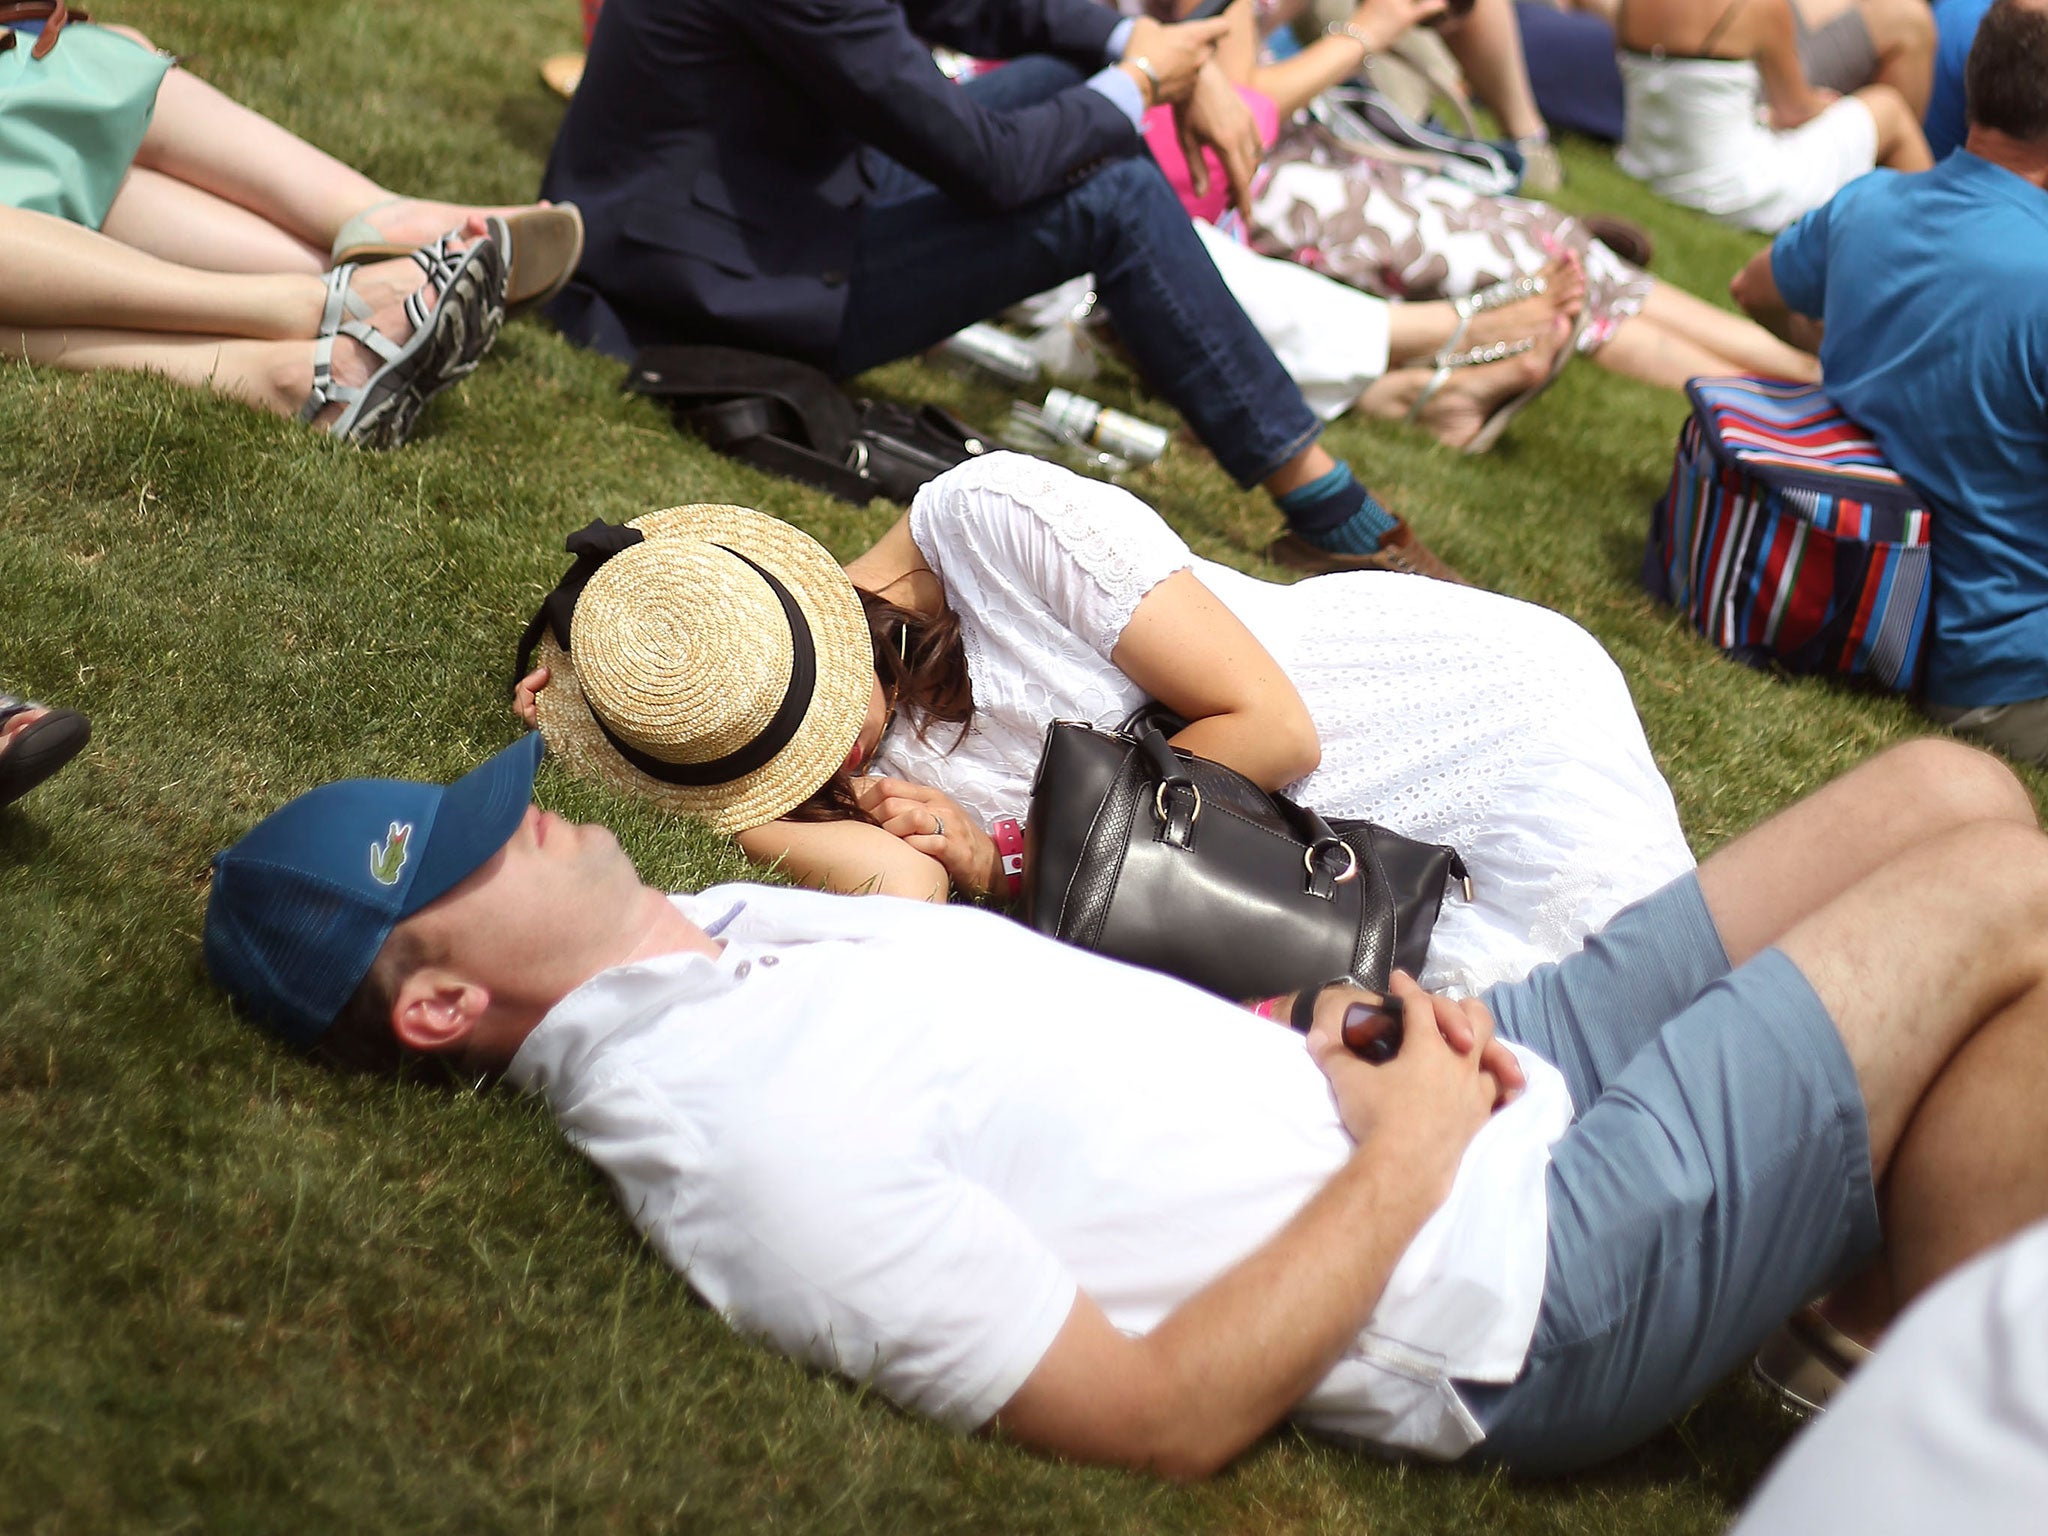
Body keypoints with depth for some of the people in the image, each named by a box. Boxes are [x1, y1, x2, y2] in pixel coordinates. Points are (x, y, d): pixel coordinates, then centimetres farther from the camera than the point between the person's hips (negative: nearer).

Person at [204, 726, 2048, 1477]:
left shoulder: (721, 930, 5)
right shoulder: (727, 1128, -24)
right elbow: (1162, 1411, -25)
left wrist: (1347, 1027, -3)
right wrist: (1406, 1161, -18)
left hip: (1433, 1093, 9)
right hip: (1531, 1285, -8)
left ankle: (1883, 1344, 18)